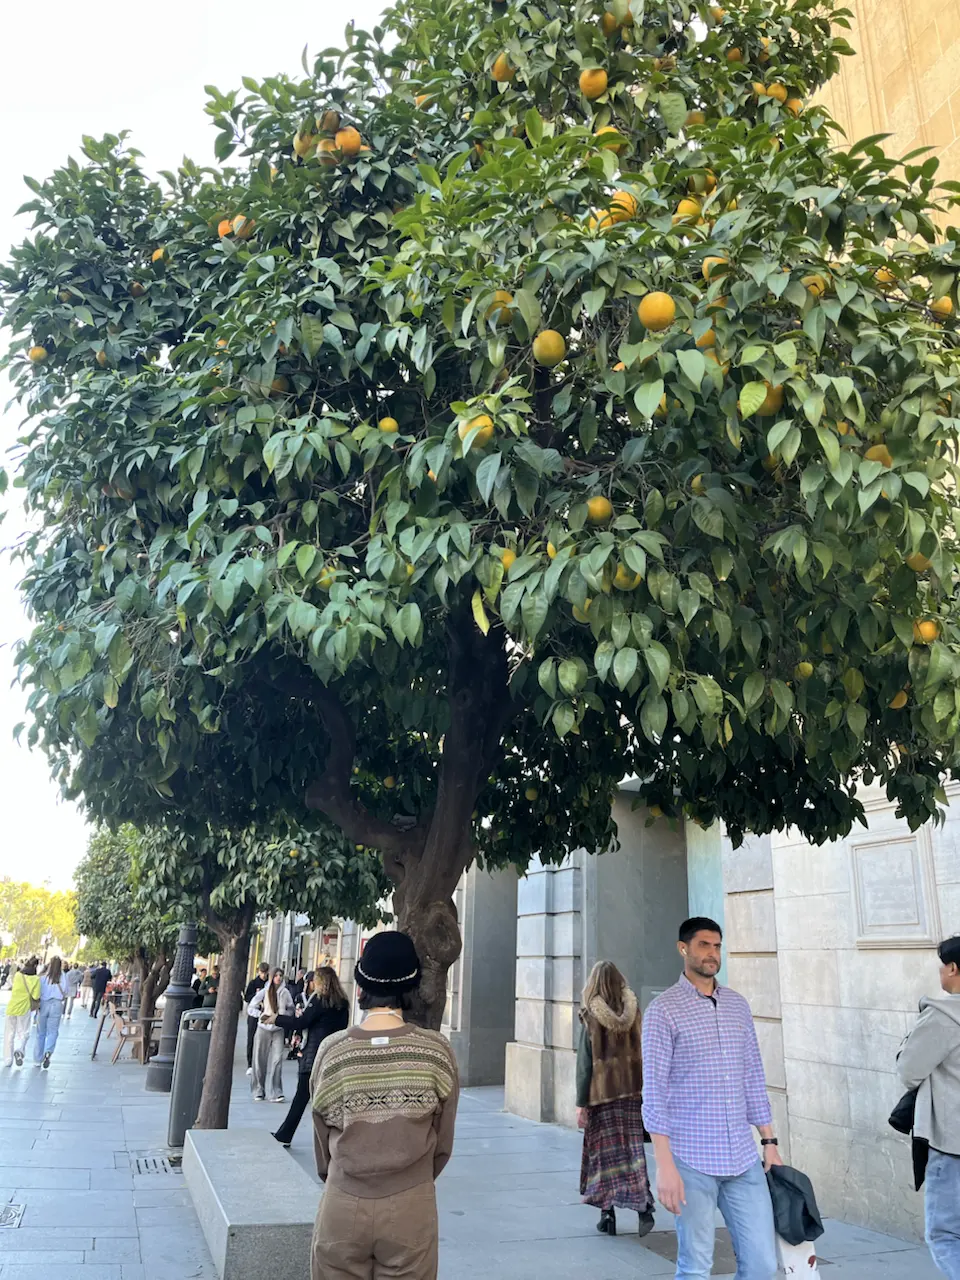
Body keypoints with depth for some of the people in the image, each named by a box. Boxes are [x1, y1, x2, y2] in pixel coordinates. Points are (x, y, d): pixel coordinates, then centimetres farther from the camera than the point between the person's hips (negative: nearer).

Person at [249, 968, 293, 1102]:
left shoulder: (285, 993, 1)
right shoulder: (264, 992, -2)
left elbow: (291, 1009, 11)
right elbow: (251, 1008, 1)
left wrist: (283, 1015, -8)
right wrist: (261, 1014, -15)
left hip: (278, 1030, 0)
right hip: (263, 1029, 0)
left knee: (277, 1059, -10)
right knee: (260, 1060, 4)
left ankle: (276, 1093, -6)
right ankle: (259, 1091, 18)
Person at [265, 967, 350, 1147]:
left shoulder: (319, 1000, -11)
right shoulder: (342, 1003, 7)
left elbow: (300, 1023, -12)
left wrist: (277, 1018, -1)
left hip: (314, 1054, -6)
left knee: (301, 1097, 3)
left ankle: (284, 1136, 11)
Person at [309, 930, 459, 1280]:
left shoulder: (333, 1050, -10)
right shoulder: (436, 1051, -12)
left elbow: (322, 1137, 3)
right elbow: (443, 1143, 0)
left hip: (344, 1207, 1)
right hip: (412, 1208, 0)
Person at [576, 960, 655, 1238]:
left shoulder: (591, 1019, -12)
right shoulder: (633, 1014, -2)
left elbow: (584, 1065, -9)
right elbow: (643, 1056, 2)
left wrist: (581, 1104, -4)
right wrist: (643, 1091, 11)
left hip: (601, 1094, -3)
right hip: (632, 1091, 3)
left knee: (604, 1151, 8)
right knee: (632, 1148, 9)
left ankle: (608, 1214, 14)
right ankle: (644, 1205, -5)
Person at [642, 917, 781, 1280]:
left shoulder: (738, 1005, 10)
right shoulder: (663, 1010, -7)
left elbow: (753, 1078, 15)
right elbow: (654, 1092, -10)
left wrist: (769, 1141, 11)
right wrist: (664, 1164, -14)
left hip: (744, 1159, 5)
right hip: (692, 1162, -5)